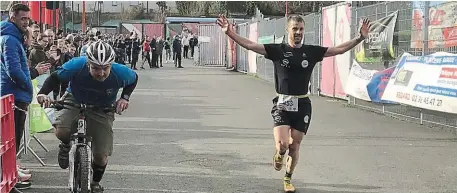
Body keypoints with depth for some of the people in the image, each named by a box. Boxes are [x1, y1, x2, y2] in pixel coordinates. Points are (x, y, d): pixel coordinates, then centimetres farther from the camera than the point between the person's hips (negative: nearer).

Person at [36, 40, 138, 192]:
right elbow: (55, 77, -13)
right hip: (74, 101, -1)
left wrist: (125, 98, -17)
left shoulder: (120, 73, -29)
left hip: (102, 110, 1)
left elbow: (134, 78, -4)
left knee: (101, 156, -2)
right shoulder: (76, 66, -32)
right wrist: (43, 93, -30)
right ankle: (66, 146, 9)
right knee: (61, 132, -32)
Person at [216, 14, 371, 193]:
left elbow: (339, 49, 6)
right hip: (282, 104, -2)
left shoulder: (311, 51, 5)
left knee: (294, 146, 8)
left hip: (302, 105, 2)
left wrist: (360, 38, -1)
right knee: (282, 144, -16)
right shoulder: (277, 50, -2)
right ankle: (279, 155, 22)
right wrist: (230, 33, -20)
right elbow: (250, 45, -9)